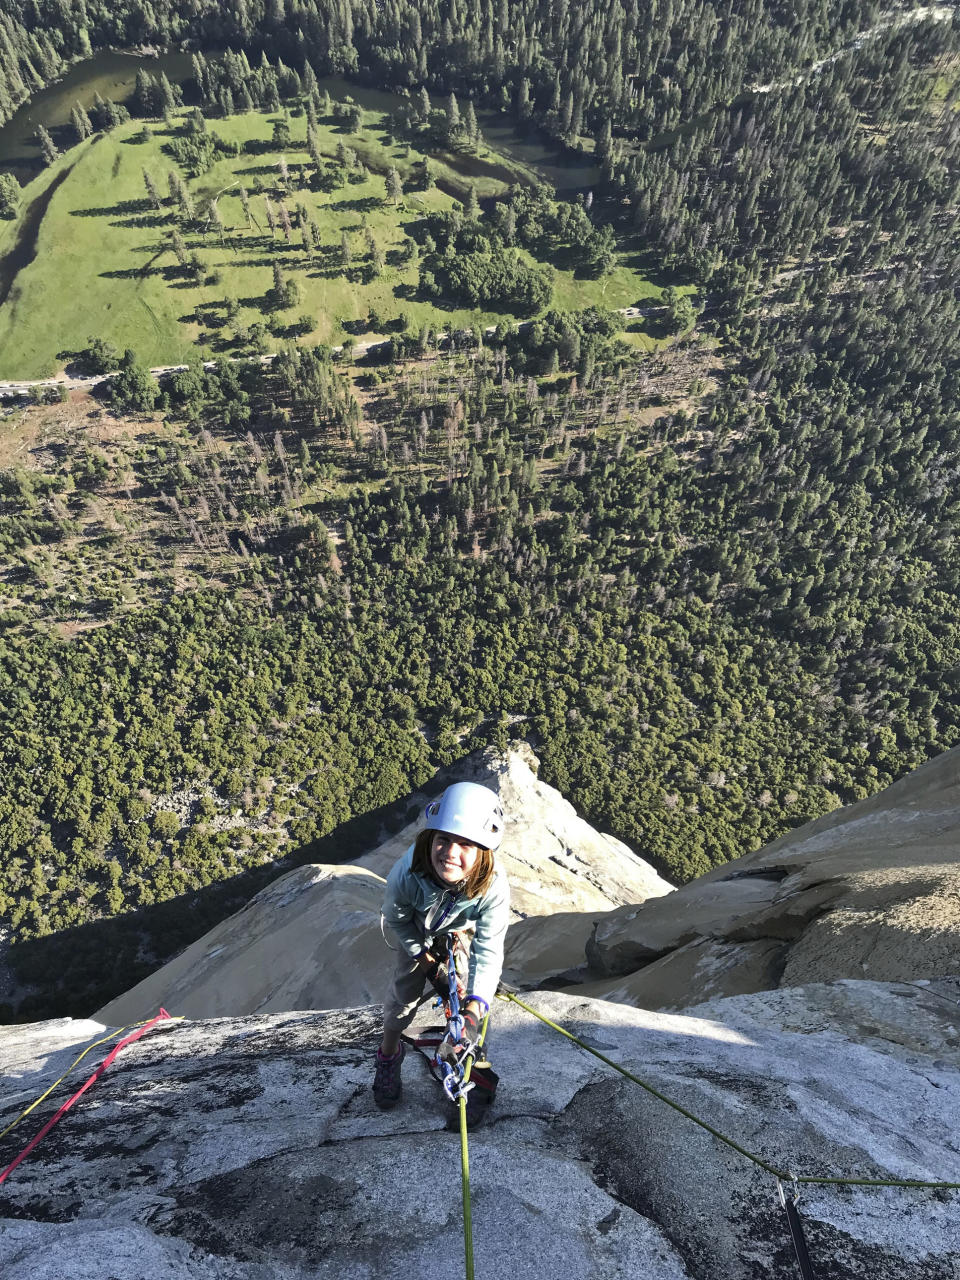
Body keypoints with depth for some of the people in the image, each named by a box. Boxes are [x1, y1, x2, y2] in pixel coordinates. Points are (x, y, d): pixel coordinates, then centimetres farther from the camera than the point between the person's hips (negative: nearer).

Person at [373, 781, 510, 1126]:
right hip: (417, 931, 0)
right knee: (405, 989, 3)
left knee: (463, 995, -4)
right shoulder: (406, 873, -42)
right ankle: (388, 1053, 35)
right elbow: (397, 920, -20)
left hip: (462, 931, 0)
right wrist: (428, 961, -16)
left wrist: (474, 1010, -48)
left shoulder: (494, 887, -43)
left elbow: (488, 951, -37)